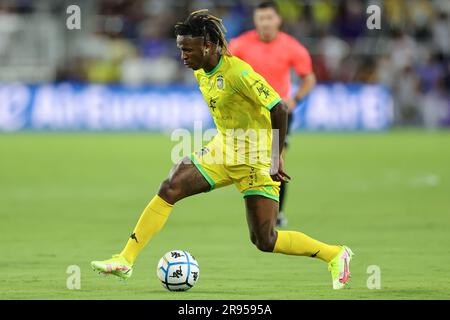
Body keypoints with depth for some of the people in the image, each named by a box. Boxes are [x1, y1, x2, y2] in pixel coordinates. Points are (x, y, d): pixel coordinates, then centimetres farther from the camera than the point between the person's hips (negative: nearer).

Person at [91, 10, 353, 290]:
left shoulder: (238, 73, -24)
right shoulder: (202, 73, 2)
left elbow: (279, 109, -24)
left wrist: (276, 158, -23)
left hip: (256, 161, -8)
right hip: (223, 151, 8)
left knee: (264, 241, -6)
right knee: (169, 189, -8)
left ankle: (335, 255, 13)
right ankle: (126, 260, -4)